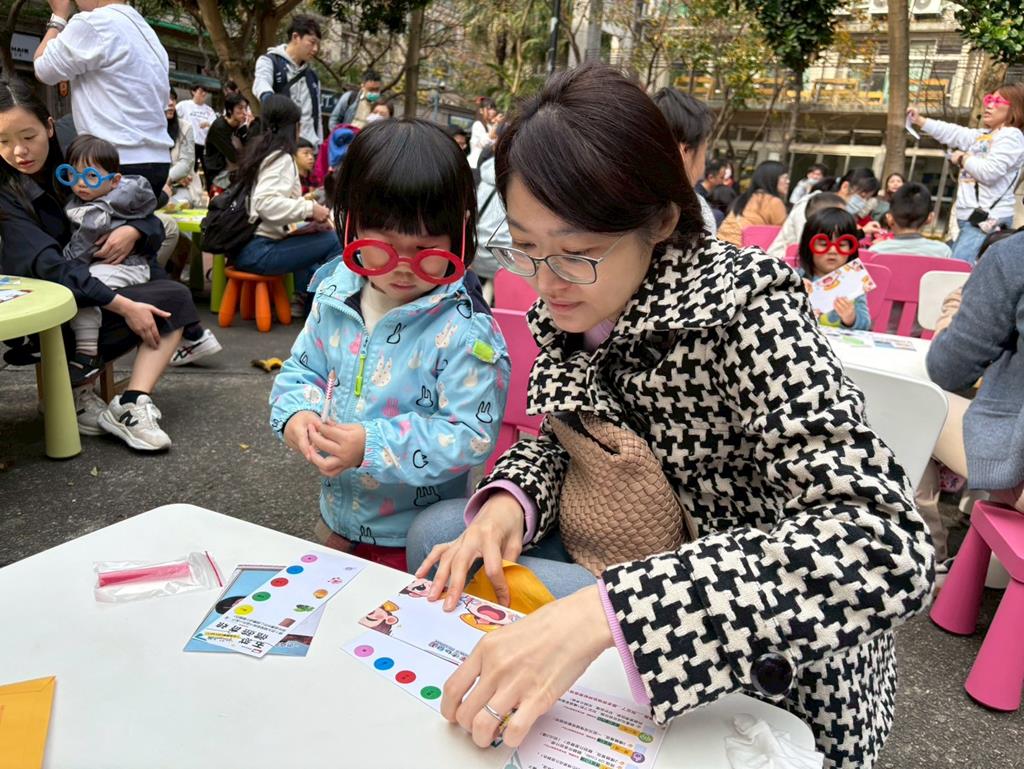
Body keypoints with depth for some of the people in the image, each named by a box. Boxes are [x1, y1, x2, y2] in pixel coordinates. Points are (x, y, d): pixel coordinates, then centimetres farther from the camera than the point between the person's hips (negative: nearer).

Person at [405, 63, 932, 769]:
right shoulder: (570, 305, -7)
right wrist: (509, 501, -15)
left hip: (764, 664, -6)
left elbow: (885, 548, -36)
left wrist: (600, 612, -45)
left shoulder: (743, 302, -26)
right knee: (435, 534, 3)